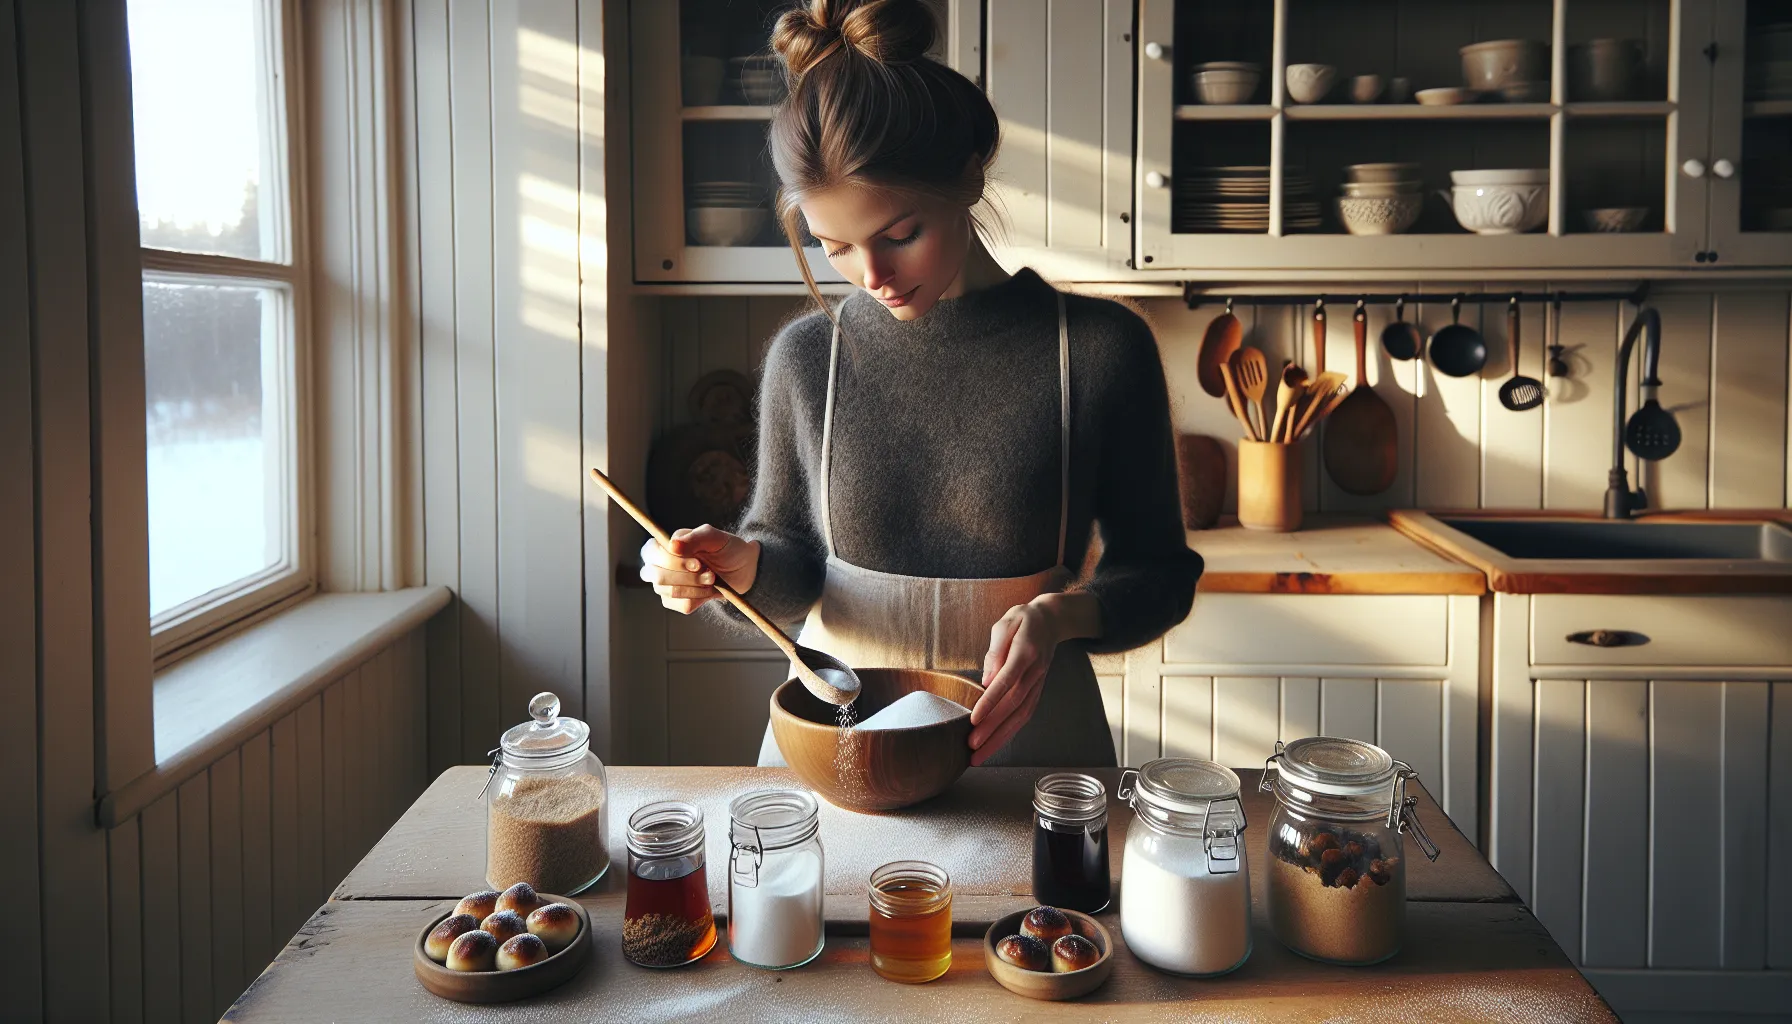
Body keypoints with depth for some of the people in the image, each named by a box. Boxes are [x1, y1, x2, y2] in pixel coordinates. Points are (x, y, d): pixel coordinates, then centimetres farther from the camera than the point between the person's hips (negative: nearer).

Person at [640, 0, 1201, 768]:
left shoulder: (1100, 347, -10)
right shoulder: (806, 357, -4)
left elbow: (1158, 573, -3)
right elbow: (794, 567, 6)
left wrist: (1060, 614, -22)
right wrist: (744, 564, -16)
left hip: (1026, 738, -1)